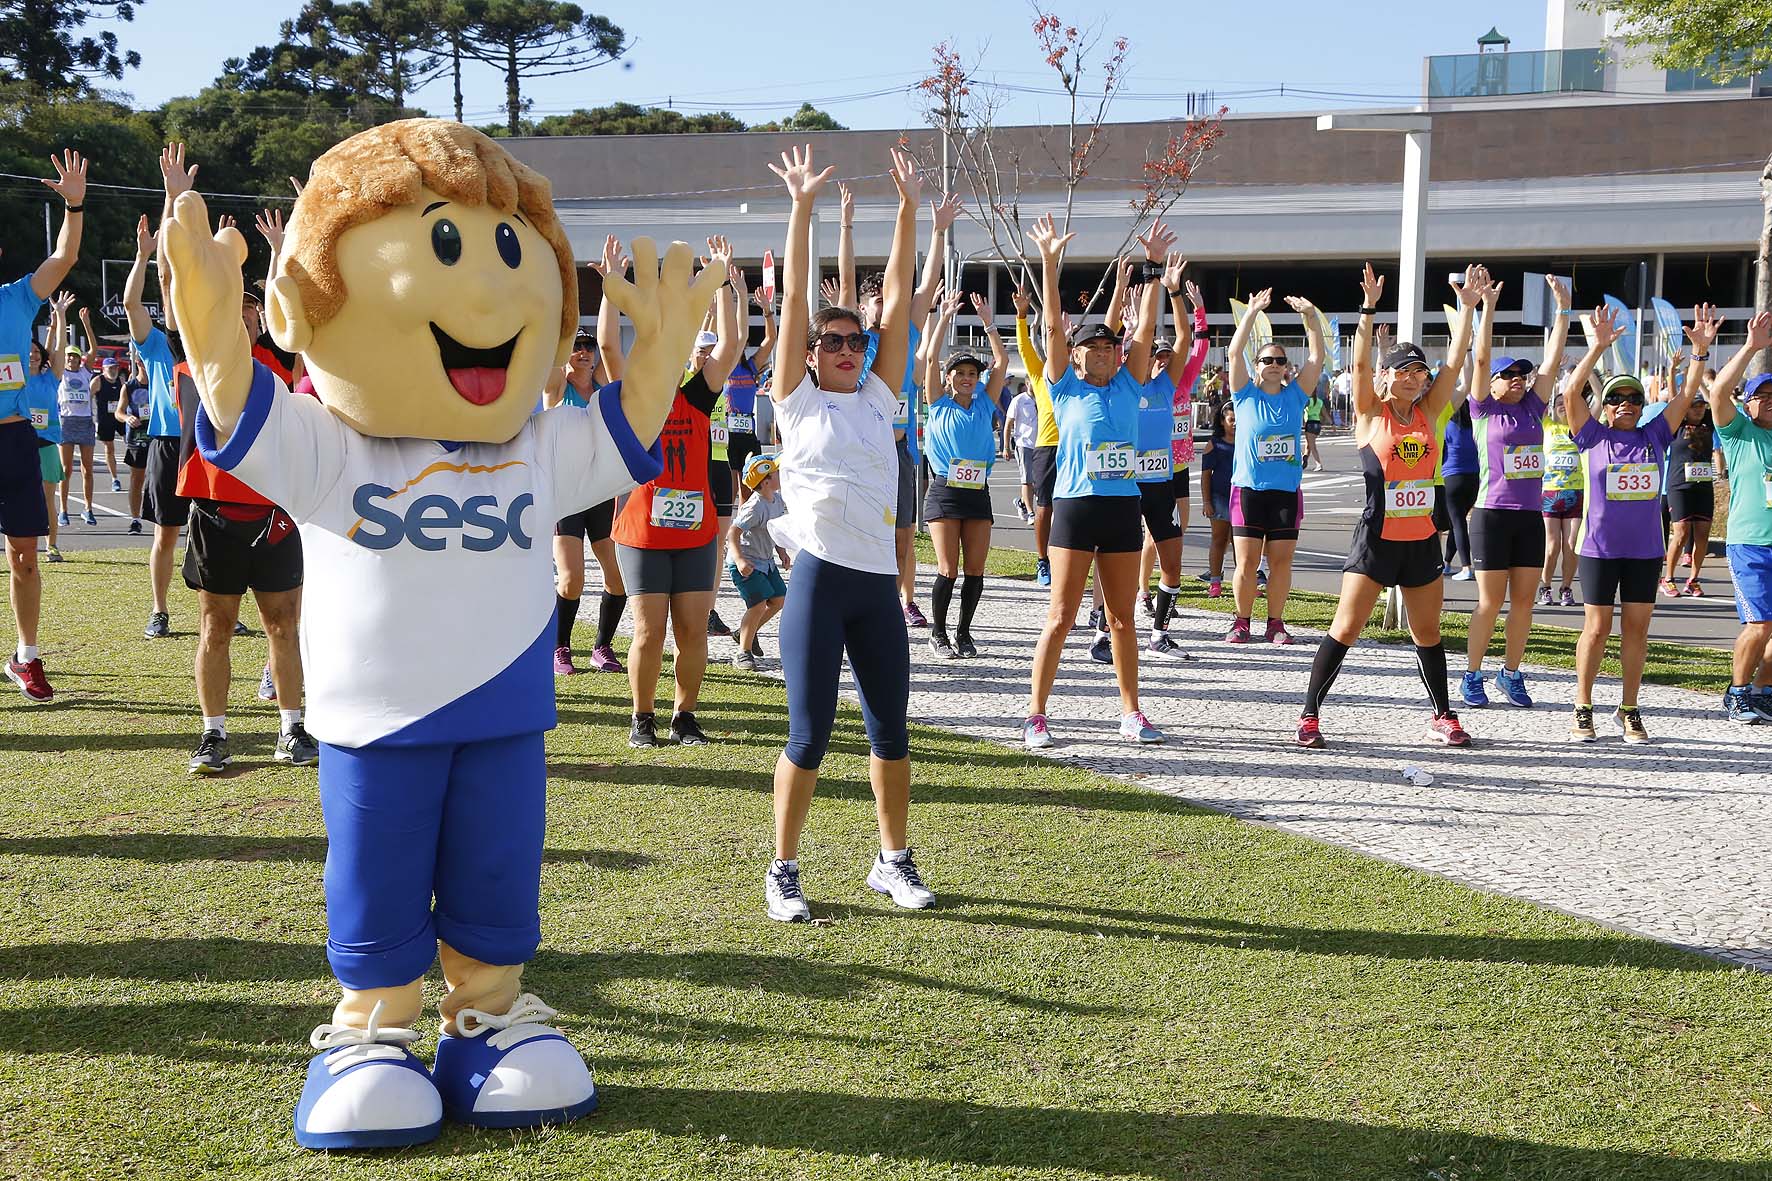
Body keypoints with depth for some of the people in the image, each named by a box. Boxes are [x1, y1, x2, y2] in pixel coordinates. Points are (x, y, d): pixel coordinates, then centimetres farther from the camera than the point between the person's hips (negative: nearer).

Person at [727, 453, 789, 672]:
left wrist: (781, 551, 11)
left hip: (766, 560, 9)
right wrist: (740, 560, -43)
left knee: (779, 600, 11)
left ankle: (748, 632, 32)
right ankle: (743, 652, -2)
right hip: (746, 563, -9)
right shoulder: (755, 507, -26)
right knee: (758, 605, -16)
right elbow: (733, 533, -32)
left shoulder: (777, 498, 2)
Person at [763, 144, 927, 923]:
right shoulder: (796, 400, 4)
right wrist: (802, 208, -6)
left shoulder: (879, 399, 12)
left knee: (891, 729, 10)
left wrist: (908, 210, 5)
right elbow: (794, 299, -2)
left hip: (879, 583, 4)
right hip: (819, 578, -4)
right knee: (810, 734, -1)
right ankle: (783, 870, 13)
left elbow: (898, 300, 8)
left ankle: (894, 860, 25)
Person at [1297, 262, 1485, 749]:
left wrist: (1468, 306, -4)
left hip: (1422, 540, 4)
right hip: (1376, 539, -4)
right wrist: (1369, 308, -26)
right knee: (1345, 629, -6)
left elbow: (1456, 359, 2)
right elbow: (1360, 363, -16)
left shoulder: (1427, 413, 7)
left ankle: (1443, 717, 26)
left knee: (1428, 633, 14)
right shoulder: (1370, 414, -3)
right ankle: (1309, 714, 1)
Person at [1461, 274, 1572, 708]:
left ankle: (1511, 674, 17)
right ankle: (1472, 676, 10)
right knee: (1490, 602, -1)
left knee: (1523, 600, 6)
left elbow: (1552, 360, 7)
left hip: (1531, 516, 4)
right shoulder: (1484, 410, -1)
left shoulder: (1532, 409, 10)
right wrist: (1488, 309, -15)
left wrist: (1562, 308, 3)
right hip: (1492, 515, -4)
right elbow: (1481, 360, -10)